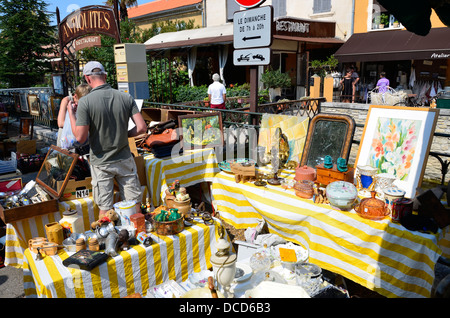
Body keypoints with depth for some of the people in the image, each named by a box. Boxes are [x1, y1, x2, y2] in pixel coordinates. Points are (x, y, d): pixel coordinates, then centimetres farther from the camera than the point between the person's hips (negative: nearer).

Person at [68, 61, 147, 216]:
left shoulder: (85, 102, -13)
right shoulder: (126, 97, -5)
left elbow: (80, 137, -14)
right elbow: (142, 127, -8)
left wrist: (71, 113, 0)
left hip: (101, 163, -2)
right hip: (124, 160, 2)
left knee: (105, 208, 9)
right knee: (134, 202, 14)